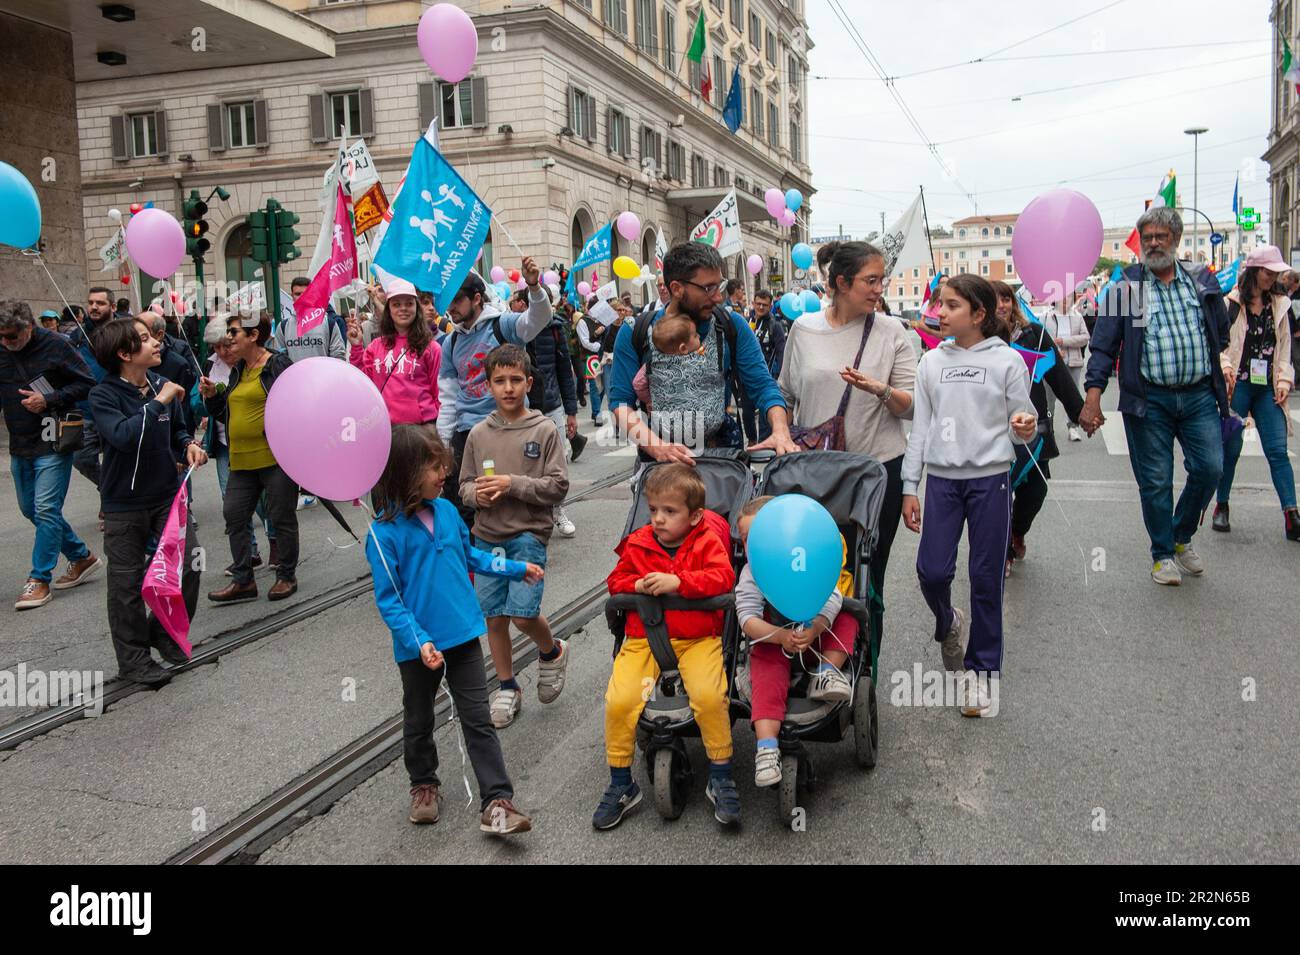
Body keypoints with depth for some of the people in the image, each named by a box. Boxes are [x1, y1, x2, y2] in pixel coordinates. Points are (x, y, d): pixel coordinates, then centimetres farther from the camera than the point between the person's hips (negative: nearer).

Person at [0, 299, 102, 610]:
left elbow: (87, 385, -9)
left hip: (53, 444, -7)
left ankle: (40, 579, 0)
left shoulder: (55, 346, -11)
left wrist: (49, 400, -18)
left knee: (46, 510, -8)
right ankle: (82, 558, 29)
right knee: (30, 509, 15)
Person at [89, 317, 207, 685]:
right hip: (124, 503, -4)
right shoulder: (104, 395, -14)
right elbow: (122, 436, -31)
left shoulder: (163, 385, -1)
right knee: (128, 584, 5)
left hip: (167, 493, 4)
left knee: (189, 564, 2)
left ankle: (165, 632, 26)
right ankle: (133, 657, 21)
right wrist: (158, 402, -27)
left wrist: (189, 445, -6)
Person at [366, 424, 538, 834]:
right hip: (419, 647, -4)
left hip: (463, 636, 4)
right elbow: (388, 599, -16)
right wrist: (419, 641, -24)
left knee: (478, 720, 4)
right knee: (419, 721, 19)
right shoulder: (384, 532, -18)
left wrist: (517, 568, 19)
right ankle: (424, 785, 40)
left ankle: (497, 801, 7)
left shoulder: (446, 510, -2)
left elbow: (470, 555, 16)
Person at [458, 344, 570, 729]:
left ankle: (552, 653, 20)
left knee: (523, 613, -13)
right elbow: (465, 484, 11)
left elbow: (558, 486, -8)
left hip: (529, 534, -4)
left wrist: (513, 484, -17)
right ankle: (508, 688, 28)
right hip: (487, 536, 4)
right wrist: (477, 493, -11)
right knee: (494, 617, 10)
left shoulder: (545, 430, -5)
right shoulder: (479, 433, 5)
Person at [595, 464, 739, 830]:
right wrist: (639, 585, -8)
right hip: (644, 637, 2)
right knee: (619, 700, -17)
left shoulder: (707, 541, 0)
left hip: (697, 638, -2)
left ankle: (721, 779, -2)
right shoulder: (638, 543, 8)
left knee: (709, 696, -27)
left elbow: (723, 576, -14)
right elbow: (616, 580, 15)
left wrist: (677, 582, -23)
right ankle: (621, 785, 5)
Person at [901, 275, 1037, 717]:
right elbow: (920, 427, 9)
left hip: (989, 477, -2)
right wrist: (909, 487, 6)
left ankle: (980, 669, 17)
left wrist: (1025, 427, -23)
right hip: (942, 478, 2)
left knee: (986, 577, 3)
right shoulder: (931, 362, 7)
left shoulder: (1006, 361, -1)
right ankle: (948, 624, 30)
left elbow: (1022, 424, 2)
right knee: (932, 571, -4)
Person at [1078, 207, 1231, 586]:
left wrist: (1217, 373, 16)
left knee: (1210, 468, -1)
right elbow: (1103, 345, -4)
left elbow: (1221, 334, 22)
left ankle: (1182, 537, 24)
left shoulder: (1203, 283, 9)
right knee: (1155, 481, 2)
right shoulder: (1125, 287, 0)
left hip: (1199, 395, 3)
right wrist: (1093, 395, -13)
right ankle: (1163, 554, 19)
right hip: (1149, 400, -3)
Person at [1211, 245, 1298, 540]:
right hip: (1237, 385, -3)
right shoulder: (1231, 304, -2)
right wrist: (1225, 366, -19)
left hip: (1267, 388, 4)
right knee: (1231, 448, 3)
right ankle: (1222, 507, 18)